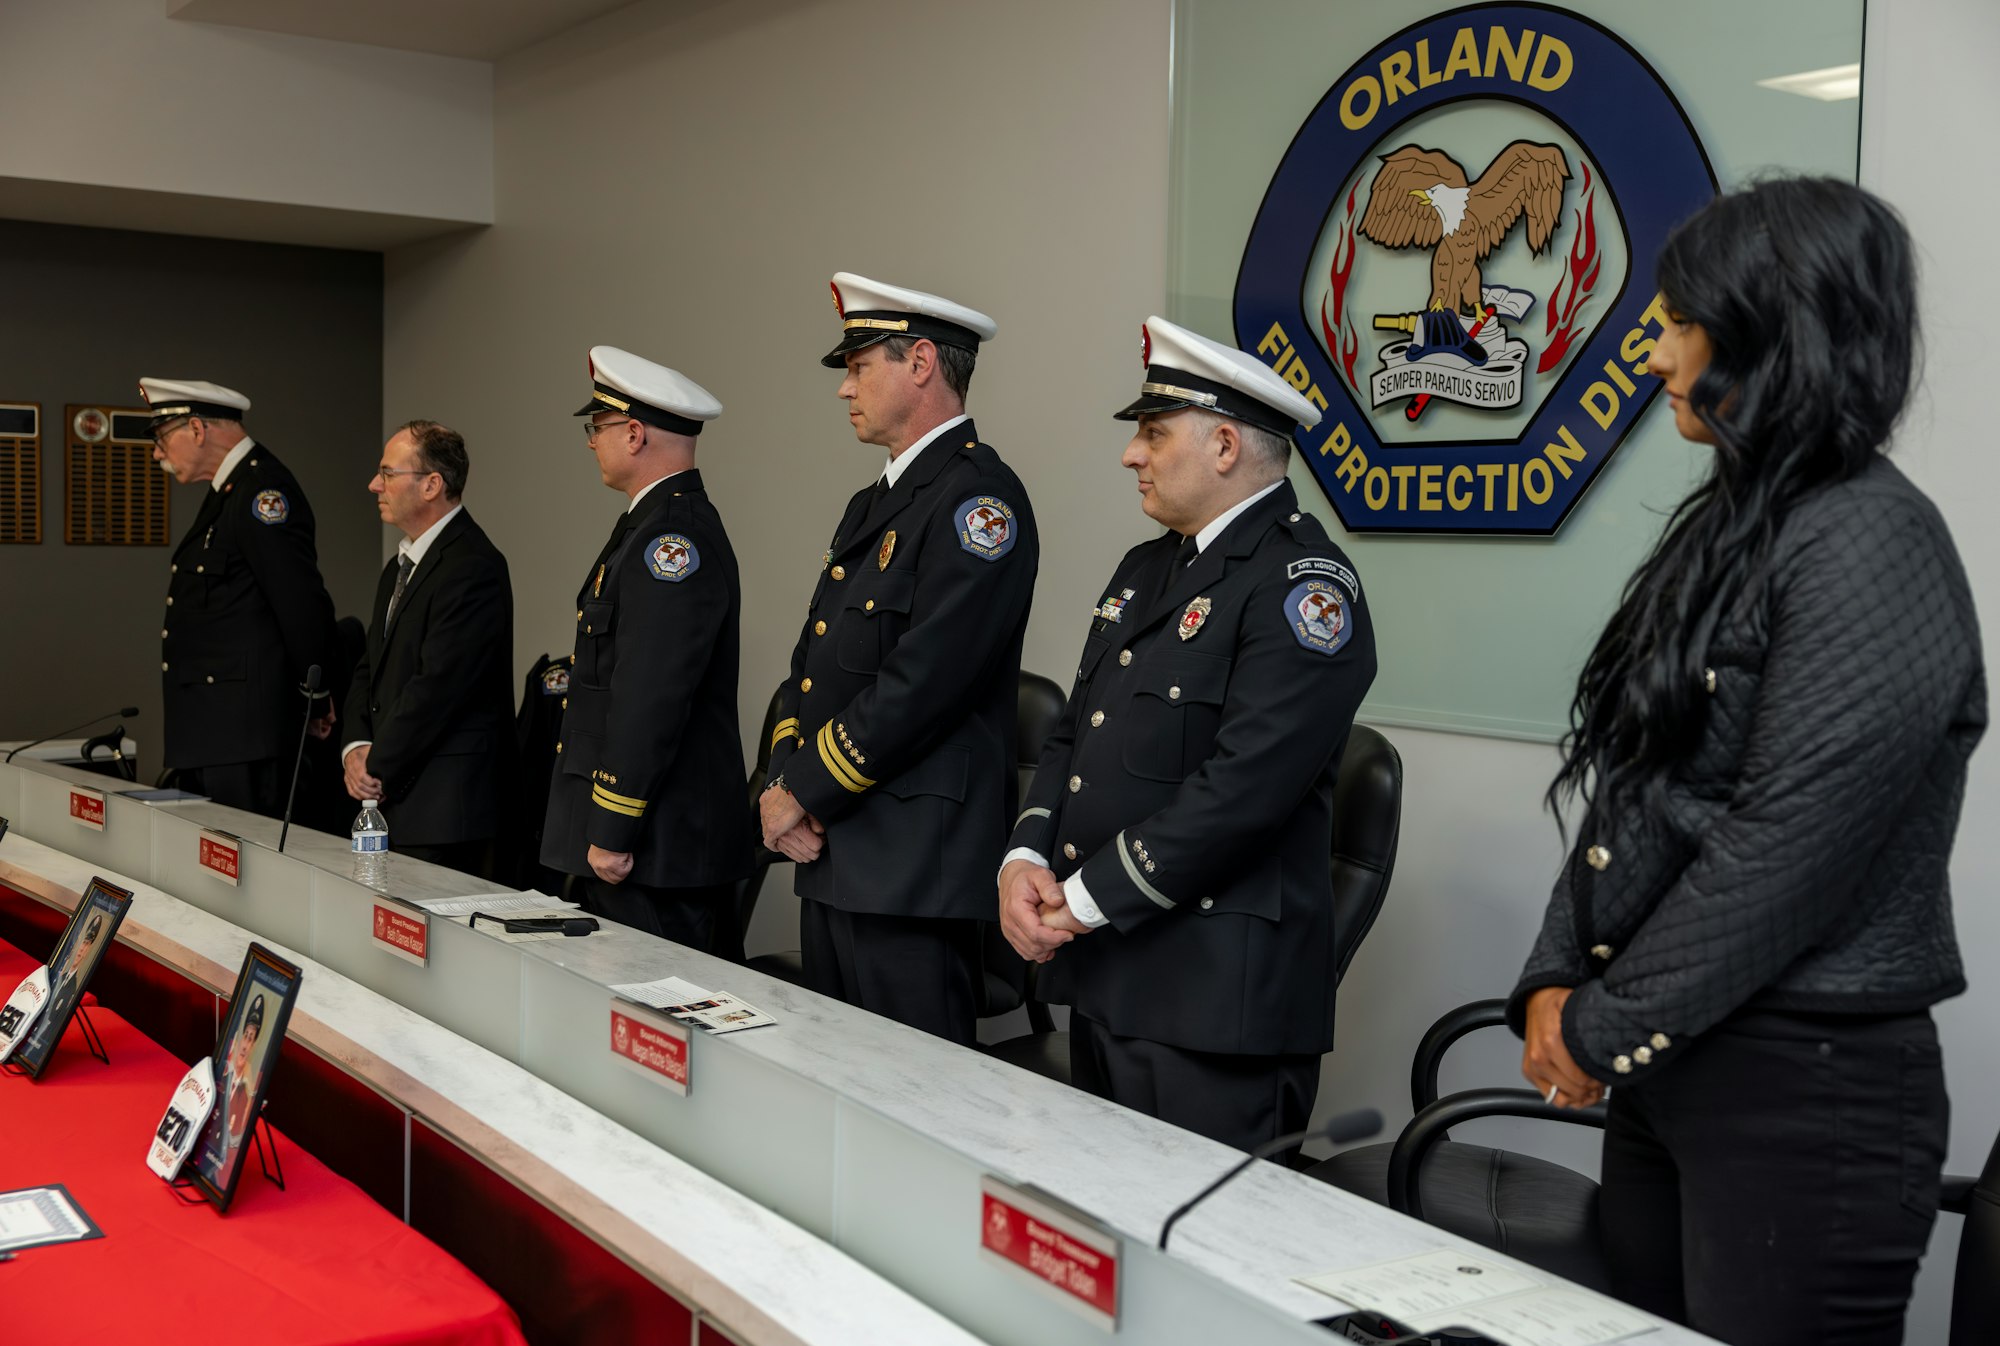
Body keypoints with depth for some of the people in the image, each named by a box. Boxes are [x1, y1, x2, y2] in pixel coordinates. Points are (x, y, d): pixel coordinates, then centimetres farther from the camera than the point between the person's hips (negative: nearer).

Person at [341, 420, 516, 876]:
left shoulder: (473, 566, -15)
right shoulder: (398, 568, 18)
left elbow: (438, 684, -20)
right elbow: (370, 669, 18)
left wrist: (377, 768, -12)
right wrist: (356, 747, 0)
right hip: (393, 795, 9)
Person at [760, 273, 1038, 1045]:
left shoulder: (978, 497, -13)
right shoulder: (871, 505, 18)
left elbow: (922, 684, -21)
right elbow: (810, 662, 18)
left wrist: (803, 793, -12)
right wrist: (784, 785, 1)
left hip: (914, 873, -10)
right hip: (831, 861, 10)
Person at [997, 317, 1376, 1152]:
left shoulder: (1303, 581, -13)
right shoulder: (1145, 569, 15)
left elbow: (1241, 790, -22)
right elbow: (1073, 734, 16)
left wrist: (1083, 900, -16)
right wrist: (1025, 859, -2)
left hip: (1213, 996, -9)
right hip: (1103, 978, 9)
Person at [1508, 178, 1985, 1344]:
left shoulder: (1870, 543, -16)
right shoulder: (1735, 526, 11)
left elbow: (1787, 849, -21)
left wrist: (1602, 1027, -12)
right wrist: (1557, 985, 1)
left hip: (1810, 1093, -8)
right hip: (1667, 1069, 8)